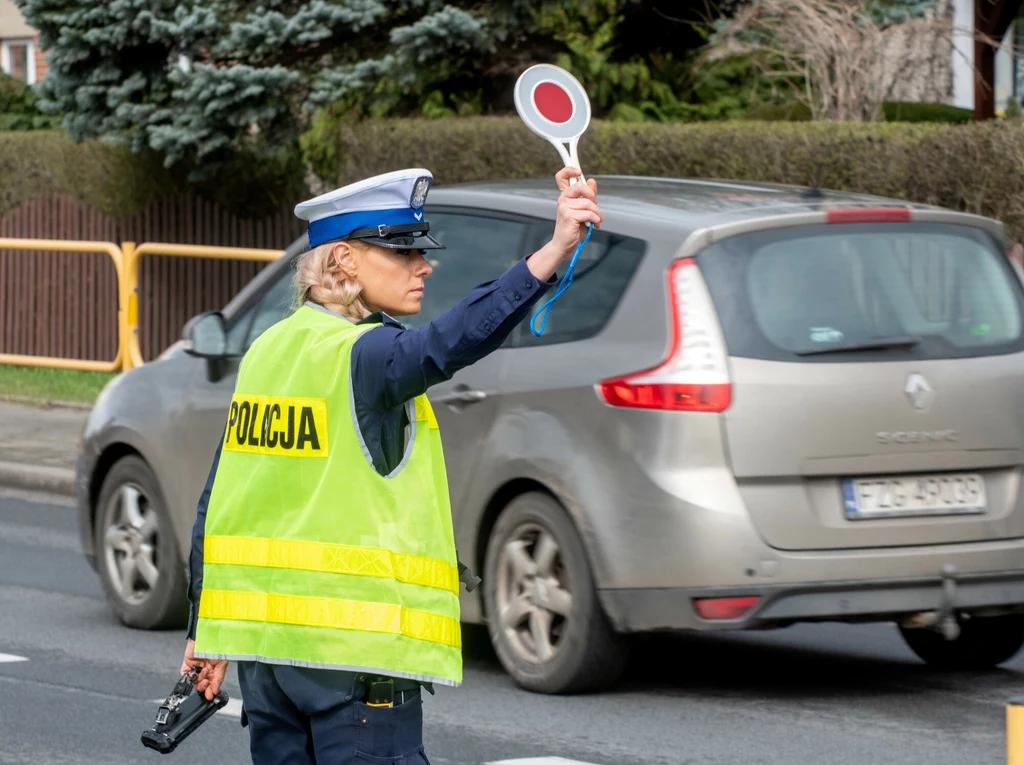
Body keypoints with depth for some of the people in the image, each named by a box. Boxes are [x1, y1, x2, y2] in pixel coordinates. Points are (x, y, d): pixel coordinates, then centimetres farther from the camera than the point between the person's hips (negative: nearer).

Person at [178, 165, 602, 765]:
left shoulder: (267, 351, 12)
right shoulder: (364, 355, -11)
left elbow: (217, 502, 16)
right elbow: (450, 343, -34)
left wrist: (205, 630, 23)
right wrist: (551, 255, -45)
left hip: (264, 645, 8)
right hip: (357, 643, -8)